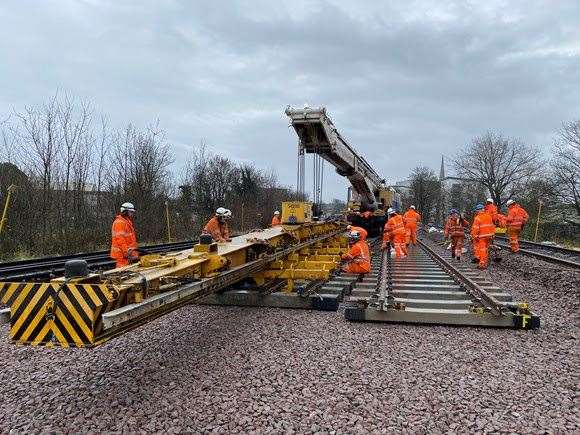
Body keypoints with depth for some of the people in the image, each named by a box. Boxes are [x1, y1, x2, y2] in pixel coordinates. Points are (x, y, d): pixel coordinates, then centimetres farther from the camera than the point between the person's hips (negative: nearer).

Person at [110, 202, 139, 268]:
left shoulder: (128, 222, 19)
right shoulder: (119, 223, -13)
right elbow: (120, 239, -21)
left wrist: (134, 251, 21)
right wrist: (127, 252, -24)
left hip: (127, 253, 10)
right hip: (122, 254, -10)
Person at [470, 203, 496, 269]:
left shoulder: (477, 218, -14)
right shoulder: (488, 216, 7)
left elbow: (475, 229, -17)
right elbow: (492, 226, 13)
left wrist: (474, 236, -10)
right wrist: (492, 234, 20)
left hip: (481, 237, -7)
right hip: (489, 236, 7)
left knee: (482, 250, -3)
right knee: (486, 249, 15)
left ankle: (482, 263, -4)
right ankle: (485, 263, 23)